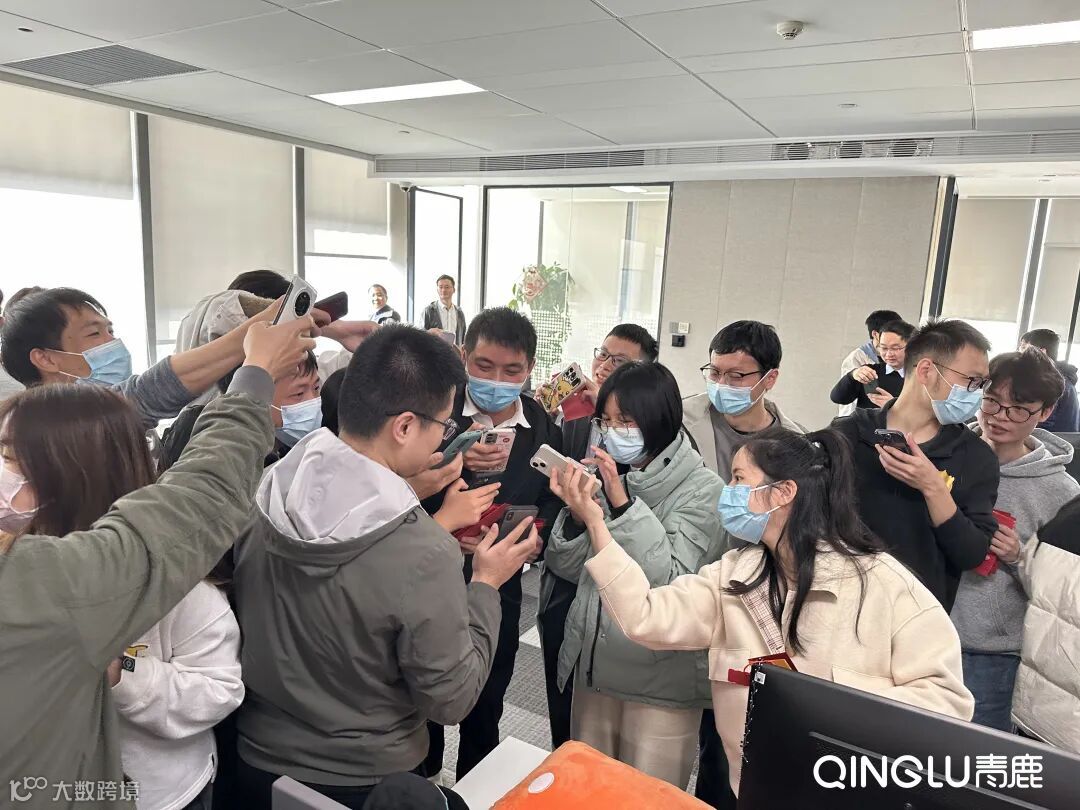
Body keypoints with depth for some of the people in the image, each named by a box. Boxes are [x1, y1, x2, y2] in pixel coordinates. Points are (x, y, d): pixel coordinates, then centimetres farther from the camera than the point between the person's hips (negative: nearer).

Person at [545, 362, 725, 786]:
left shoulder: (702, 489, -14)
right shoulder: (606, 475, 1)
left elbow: (671, 583, -22)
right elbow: (568, 569, 2)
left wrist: (622, 504, -27)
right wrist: (577, 513, -17)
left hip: (660, 681, -5)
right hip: (593, 668, 5)